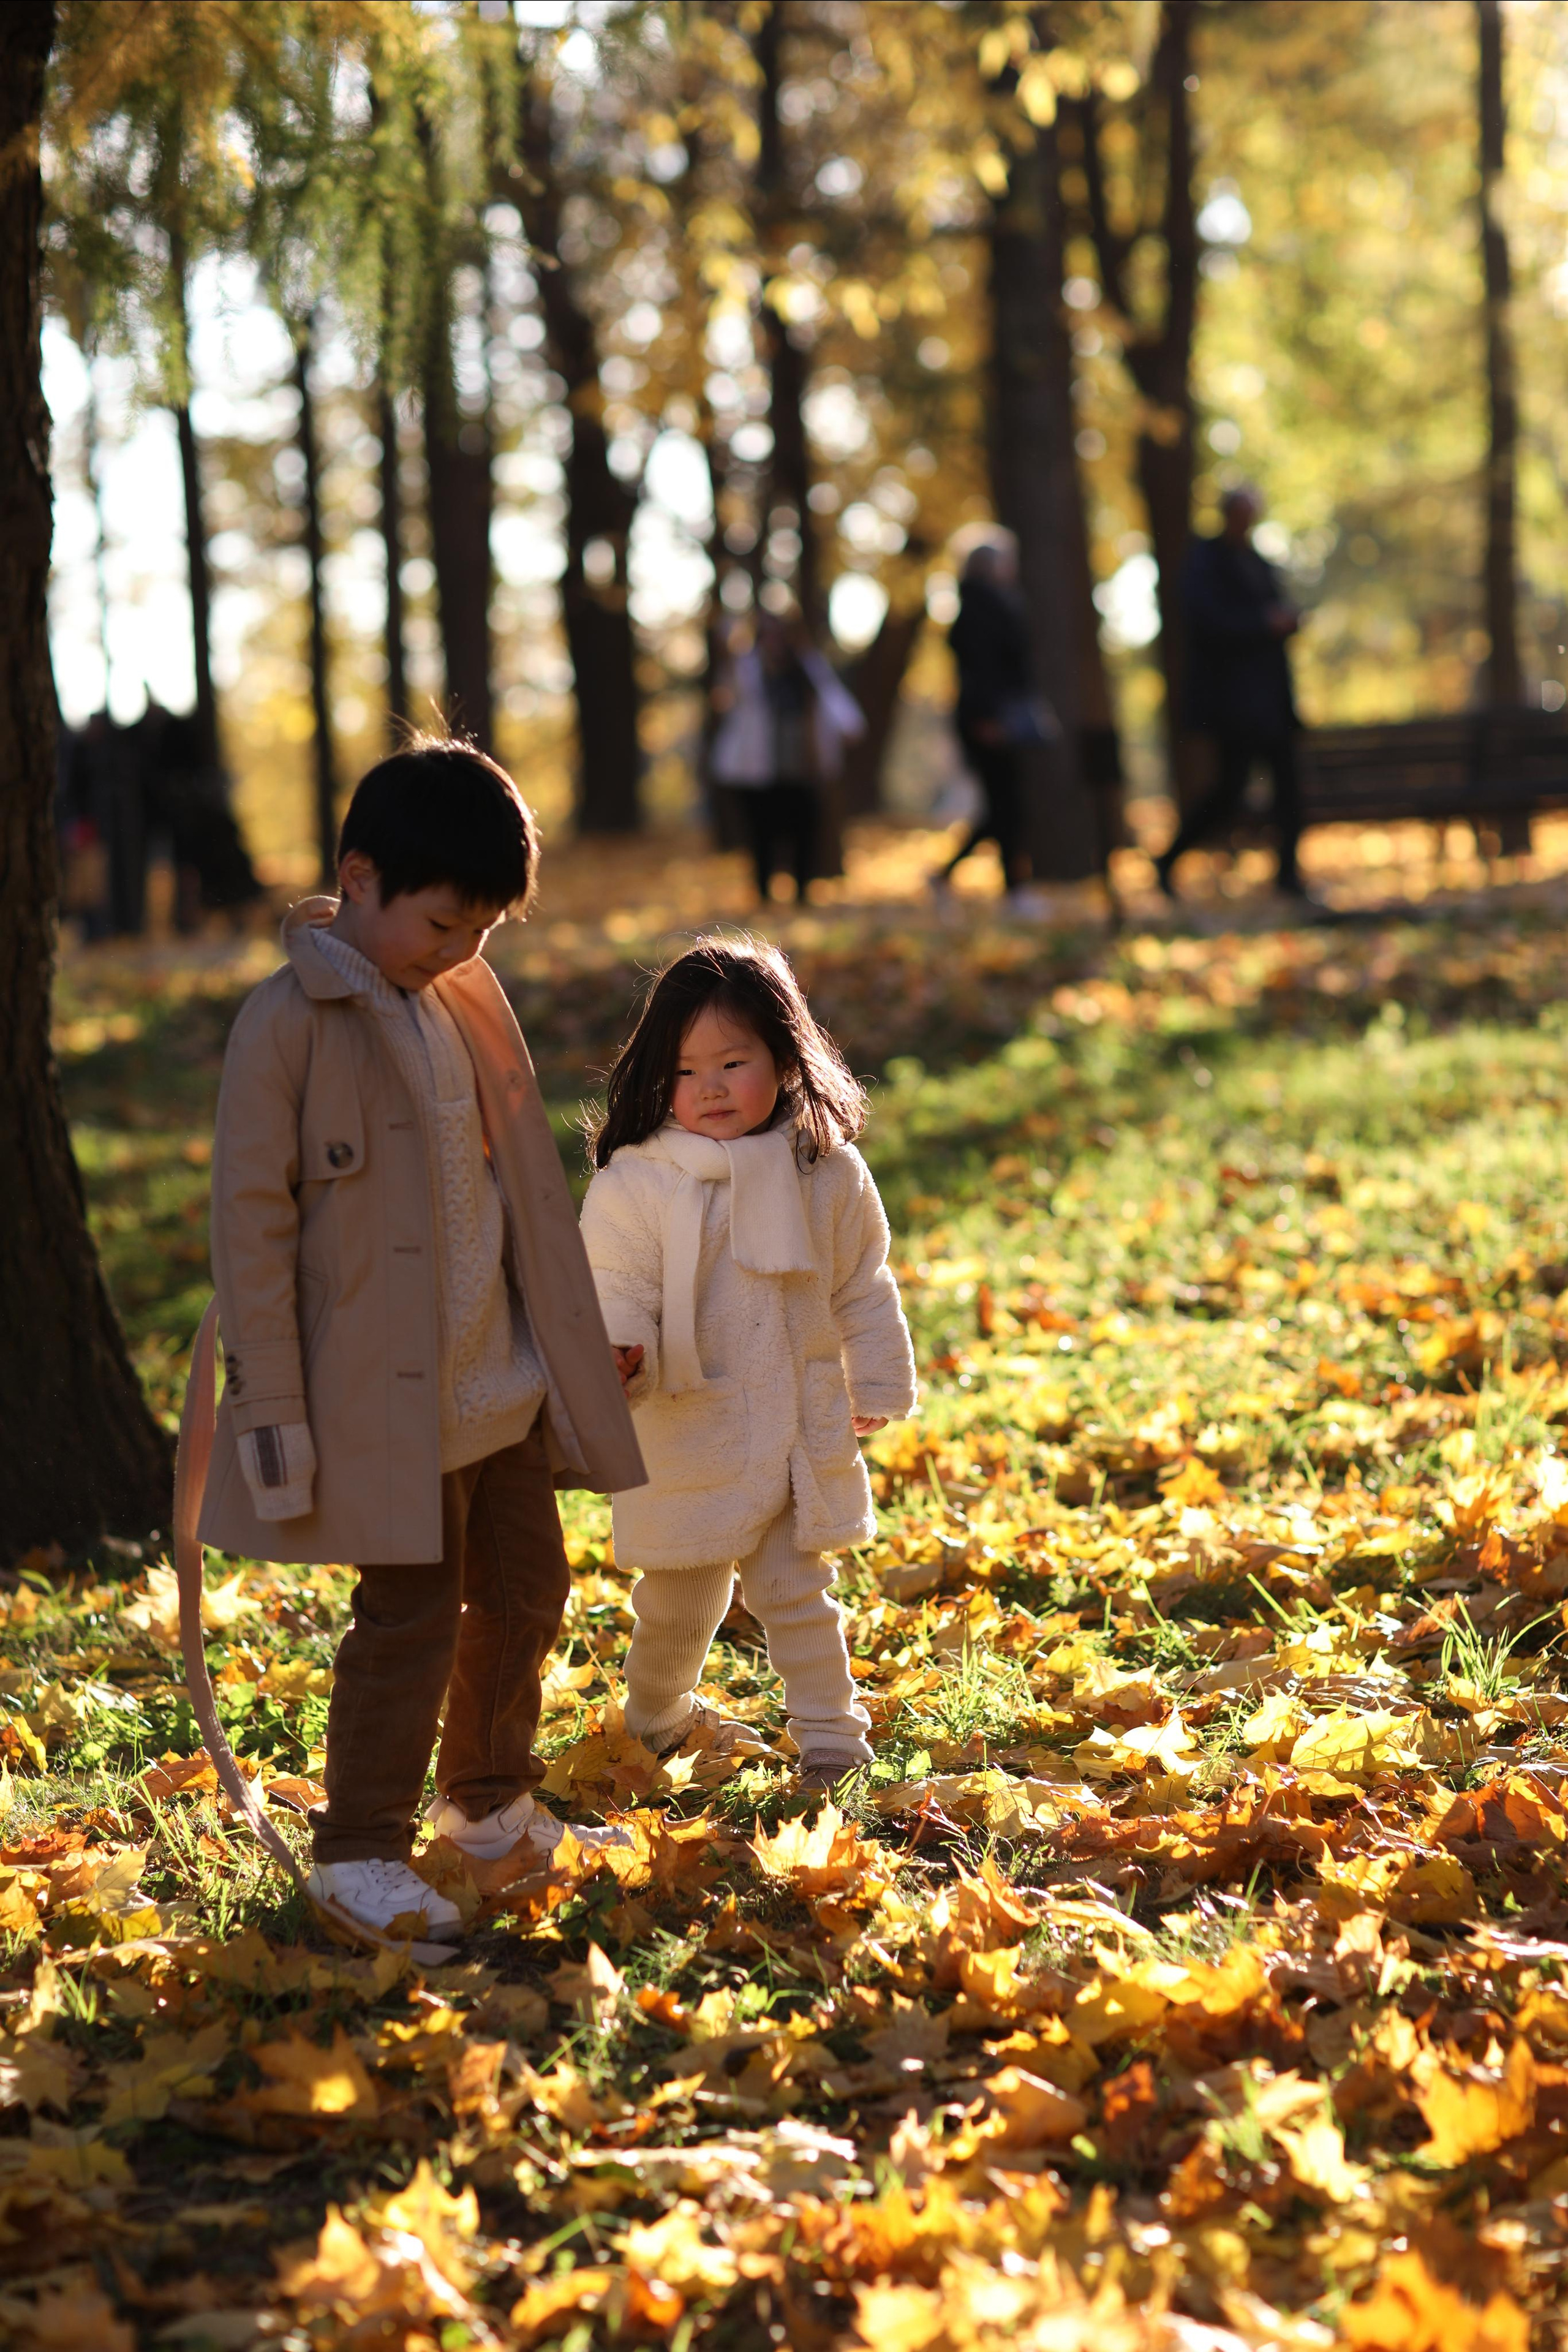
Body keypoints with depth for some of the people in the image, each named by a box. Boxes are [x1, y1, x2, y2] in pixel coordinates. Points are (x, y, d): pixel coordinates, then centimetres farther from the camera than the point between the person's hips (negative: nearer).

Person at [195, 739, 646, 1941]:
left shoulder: (471, 999, 7)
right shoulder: (288, 1025, -14)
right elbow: (251, 1222, -13)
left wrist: (569, 1339, 19)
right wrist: (273, 1407, -14)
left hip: (505, 1382, 7)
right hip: (385, 1394, -7)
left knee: (526, 1590, 16)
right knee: (411, 1616, -3)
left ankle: (490, 1801, 35)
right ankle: (359, 1850, 12)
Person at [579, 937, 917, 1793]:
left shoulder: (826, 1173, -1)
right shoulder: (634, 1185, -12)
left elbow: (861, 1288, 11)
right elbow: (617, 1297, -11)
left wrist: (877, 1385, 15)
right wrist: (618, 1354, -31)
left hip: (801, 1433, 2)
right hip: (687, 1440, -1)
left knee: (798, 1590, 10)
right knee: (679, 1600, 13)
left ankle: (829, 1731, 23)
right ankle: (654, 1714, 37)